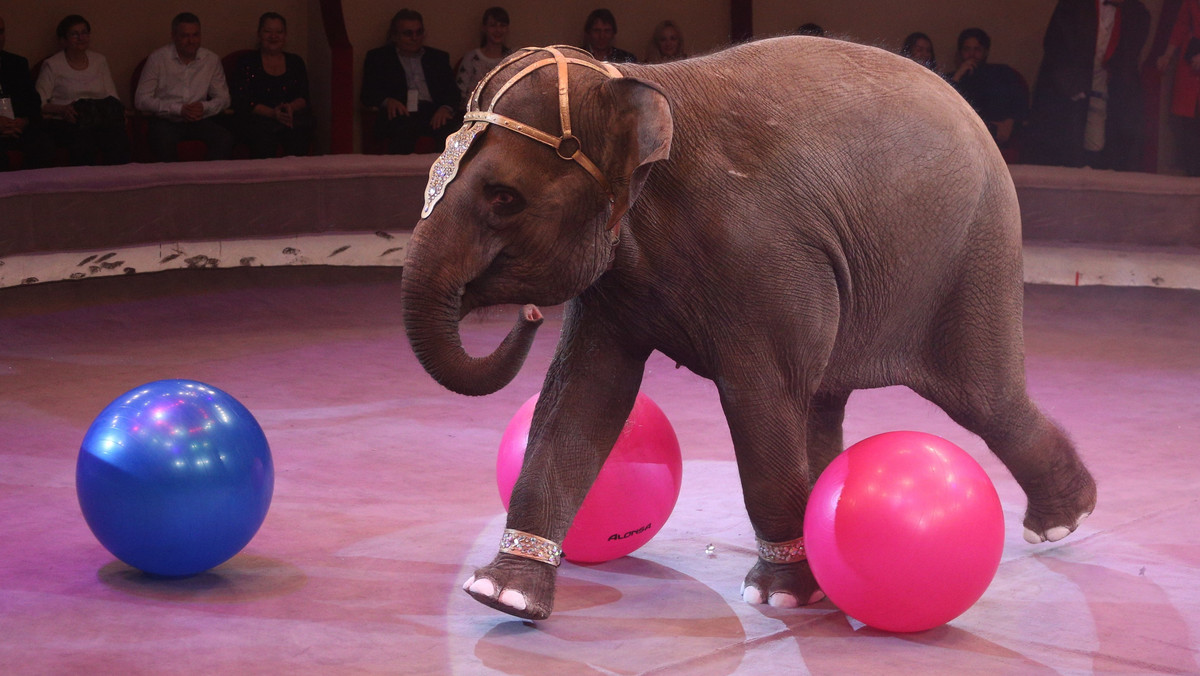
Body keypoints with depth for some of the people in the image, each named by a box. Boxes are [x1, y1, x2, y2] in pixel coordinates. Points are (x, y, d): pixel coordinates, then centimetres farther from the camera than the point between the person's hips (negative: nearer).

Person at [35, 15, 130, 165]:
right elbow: (38, 103, 0)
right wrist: (62, 109, -18)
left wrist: (116, 111, -5)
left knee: (119, 139, -32)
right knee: (83, 142, -38)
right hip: (65, 123, -3)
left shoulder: (100, 61, 19)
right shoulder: (52, 65, 6)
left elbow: (112, 97, 18)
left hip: (101, 118, 3)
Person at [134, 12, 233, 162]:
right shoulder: (157, 58, -2)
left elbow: (223, 98, 12)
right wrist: (179, 109, -16)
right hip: (166, 121, -2)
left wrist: (205, 107, -12)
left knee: (225, 139, -26)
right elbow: (141, 100, -6)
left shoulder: (212, 60, 7)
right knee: (163, 140, -35)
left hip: (200, 121, 2)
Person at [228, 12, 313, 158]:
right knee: (265, 132, -36)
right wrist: (272, 113, -18)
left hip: (293, 116, 2)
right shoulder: (247, 62, 9)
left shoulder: (295, 62, 19)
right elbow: (242, 102, -2)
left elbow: (304, 98, 10)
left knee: (299, 130, -32)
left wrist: (290, 108, -15)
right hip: (255, 120, -2)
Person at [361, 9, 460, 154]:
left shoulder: (438, 57, 25)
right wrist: (387, 101, -14)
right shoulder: (377, 57, 19)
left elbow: (452, 91, 15)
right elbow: (368, 94, 9)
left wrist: (446, 108, -10)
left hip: (432, 113, 2)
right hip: (400, 113, -2)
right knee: (402, 128, -39)